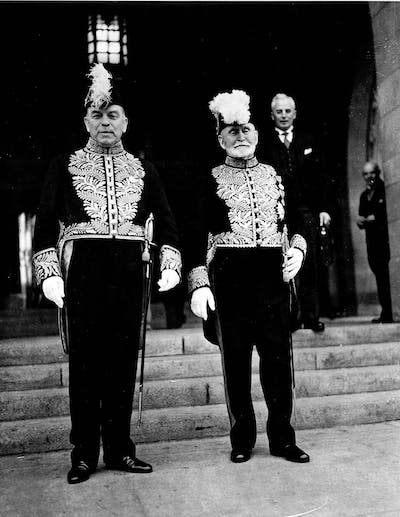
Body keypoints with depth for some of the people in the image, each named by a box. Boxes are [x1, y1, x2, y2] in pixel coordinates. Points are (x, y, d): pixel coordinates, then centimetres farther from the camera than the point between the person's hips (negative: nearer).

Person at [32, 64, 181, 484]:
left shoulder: (143, 171, 13)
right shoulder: (64, 166, 8)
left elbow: (166, 223, 12)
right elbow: (45, 224, 3)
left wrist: (170, 266, -1)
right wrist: (49, 274, -7)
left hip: (129, 271, 2)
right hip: (82, 269, -2)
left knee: (124, 359, 5)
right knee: (85, 358, 2)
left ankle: (120, 449, 17)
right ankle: (84, 453, 14)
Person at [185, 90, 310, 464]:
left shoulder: (276, 176, 14)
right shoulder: (211, 181, 5)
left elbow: (295, 221, 20)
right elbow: (198, 235, -3)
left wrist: (297, 248, 0)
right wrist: (199, 285, -12)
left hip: (273, 274, 2)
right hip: (229, 275, -2)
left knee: (278, 356, 2)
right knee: (235, 359, 4)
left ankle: (282, 437, 15)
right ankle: (242, 439, 17)